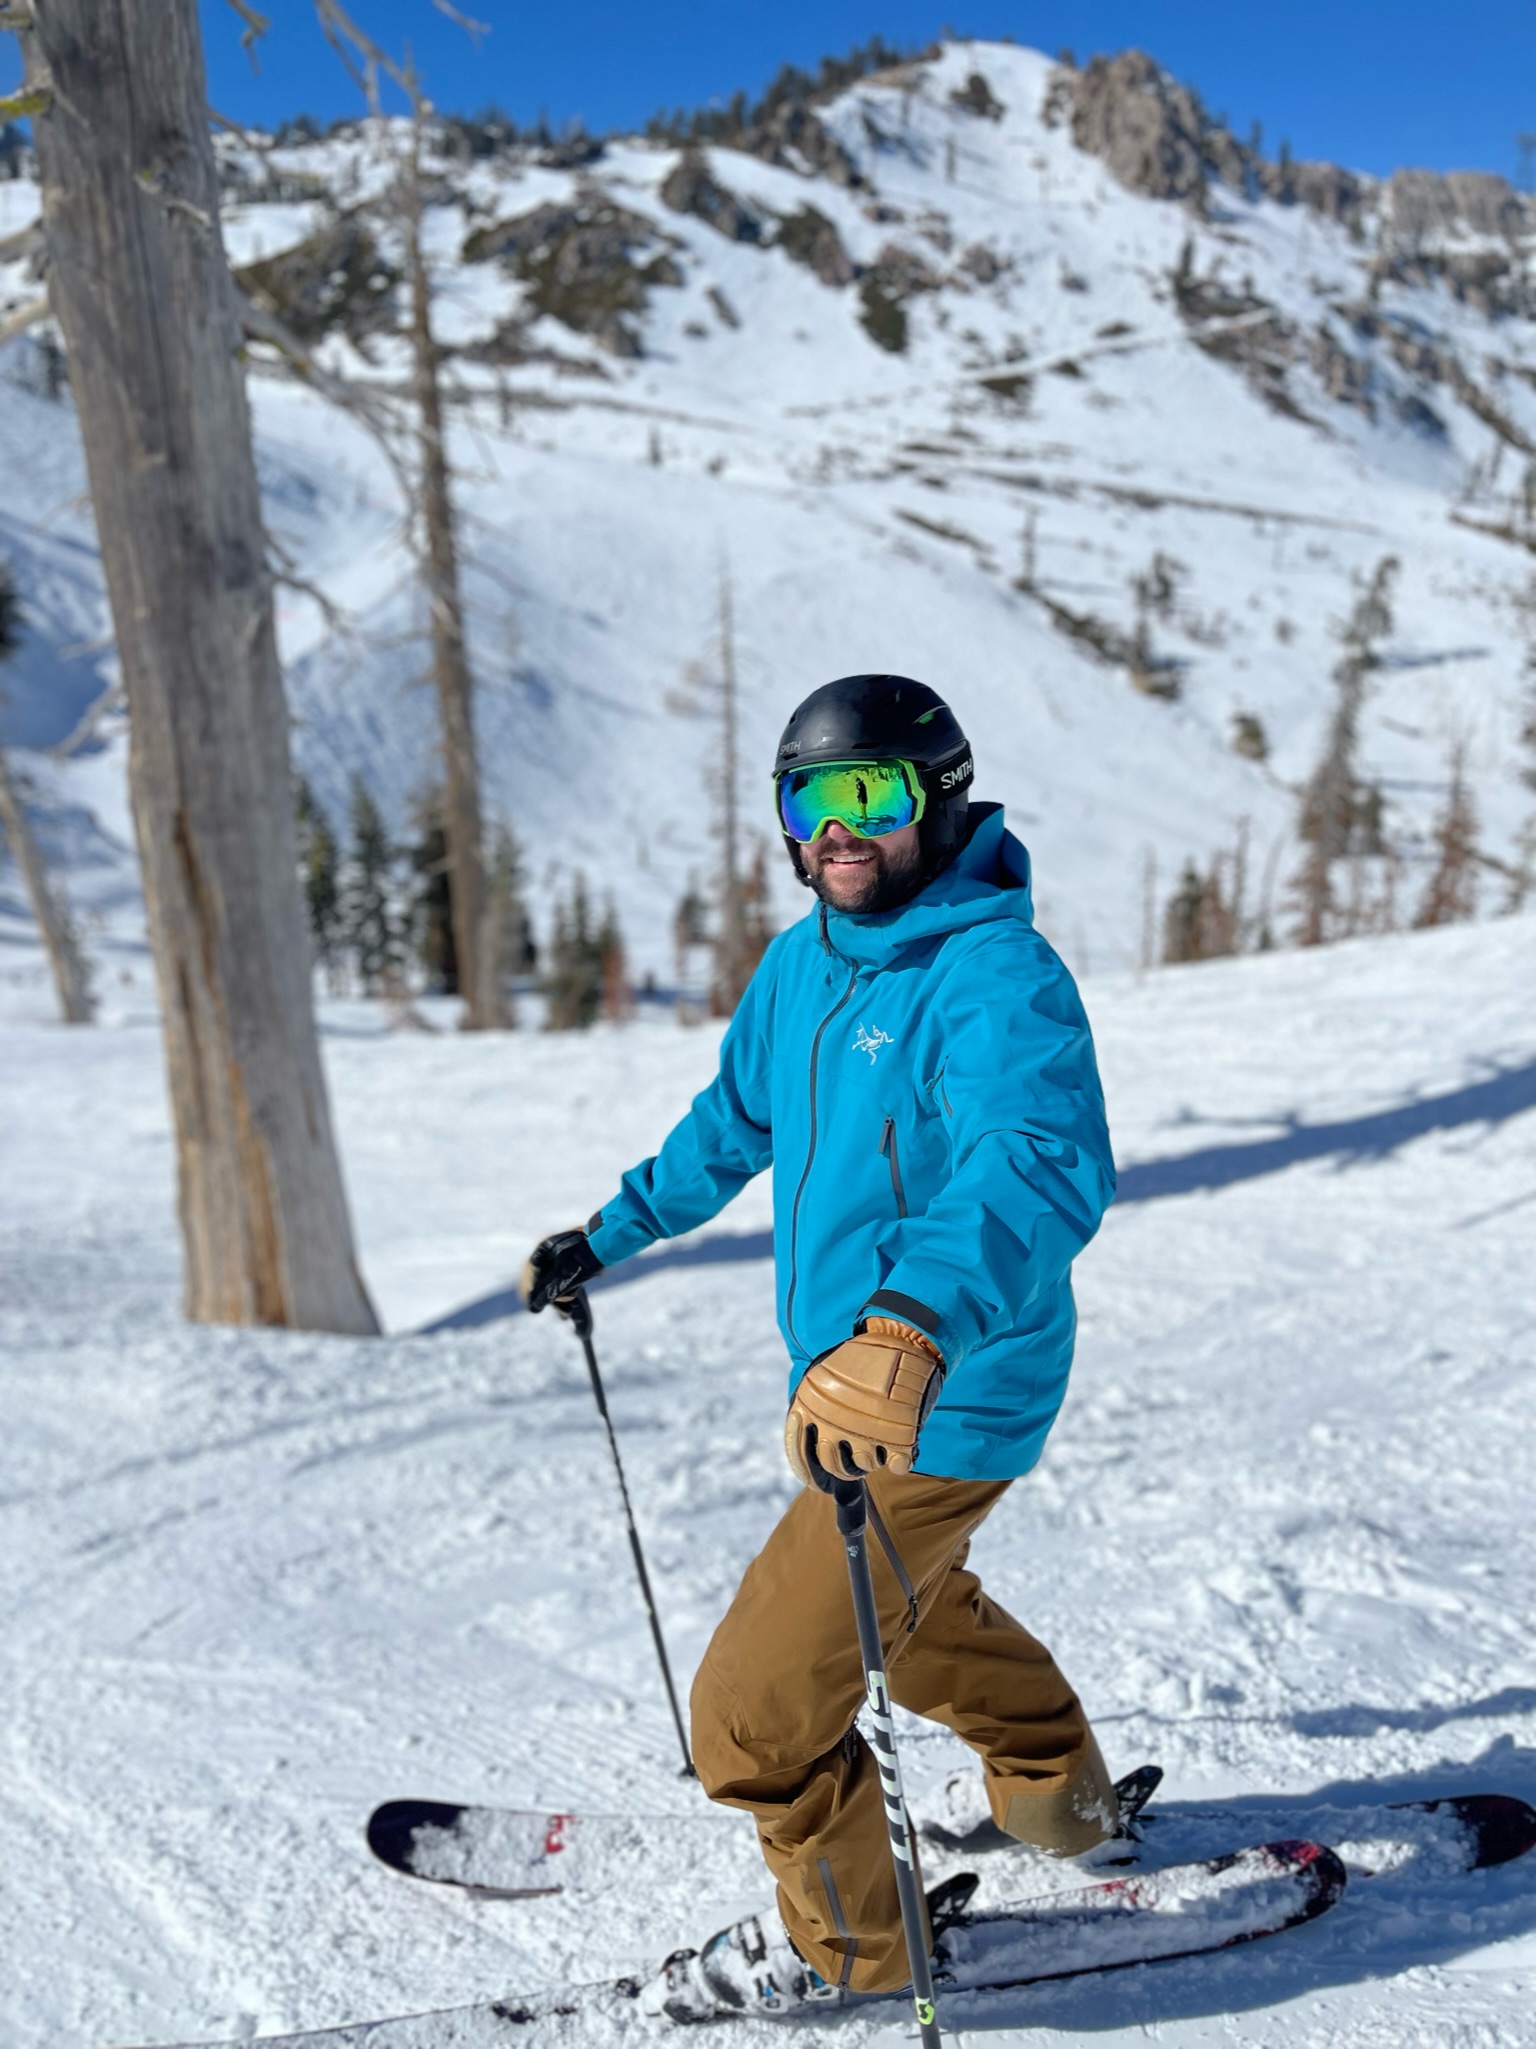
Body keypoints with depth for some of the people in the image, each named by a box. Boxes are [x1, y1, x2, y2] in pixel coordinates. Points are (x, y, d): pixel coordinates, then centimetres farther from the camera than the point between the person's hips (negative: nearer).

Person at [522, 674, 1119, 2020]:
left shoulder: (995, 977, -24)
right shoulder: (801, 965, 2)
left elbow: (1046, 1166, -42)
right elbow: (734, 1122, 19)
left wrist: (916, 1325, -59)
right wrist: (611, 1234, 25)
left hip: (942, 1406, -9)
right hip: (847, 1382, 9)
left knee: (754, 1710, 1)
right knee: (912, 1600, 32)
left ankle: (841, 1943, 31)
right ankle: (1061, 1795, 57)